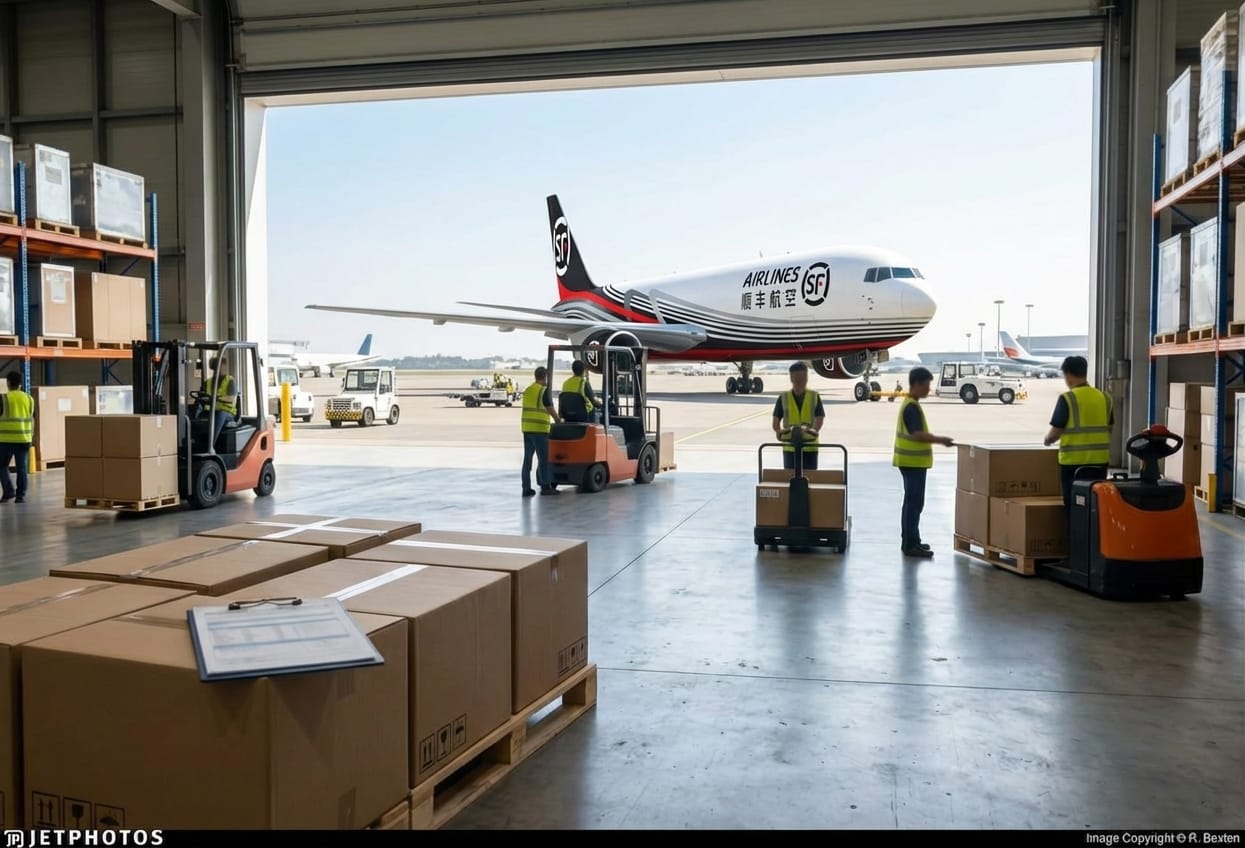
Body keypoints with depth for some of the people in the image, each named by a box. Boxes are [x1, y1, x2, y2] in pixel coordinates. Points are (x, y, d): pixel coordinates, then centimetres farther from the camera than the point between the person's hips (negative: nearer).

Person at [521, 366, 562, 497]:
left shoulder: (527, 390, 14)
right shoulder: (545, 390, -7)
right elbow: (550, 409, -4)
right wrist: (558, 420, 14)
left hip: (527, 428, 7)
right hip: (540, 429, -7)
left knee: (527, 458, 7)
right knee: (544, 458, 2)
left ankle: (526, 488, 8)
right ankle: (545, 486, 5)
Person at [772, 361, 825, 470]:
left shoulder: (814, 397, 2)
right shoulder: (783, 398, 2)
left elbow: (820, 418, -5)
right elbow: (776, 420, 2)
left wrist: (813, 430, -25)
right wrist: (779, 432, -20)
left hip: (810, 446, 0)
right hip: (790, 446, 0)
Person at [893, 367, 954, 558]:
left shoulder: (909, 404, 15)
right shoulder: (912, 406, -17)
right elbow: (917, 435, -24)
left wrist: (936, 439, 16)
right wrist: (940, 440, -18)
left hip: (912, 461, 11)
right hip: (913, 462, -11)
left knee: (911, 502, 15)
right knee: (914, 503, -7)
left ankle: (910, 541, 22)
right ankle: (911, 545, -4)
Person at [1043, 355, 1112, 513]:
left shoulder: (1067, 398, -11)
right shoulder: (1105, 397, 6)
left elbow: (1056, 431, -10)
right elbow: (1109, 429, 13)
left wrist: (1047, 440, 11)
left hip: (1074, 461, -5)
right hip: (1100, 460, 5)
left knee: (1074, 505, 3)